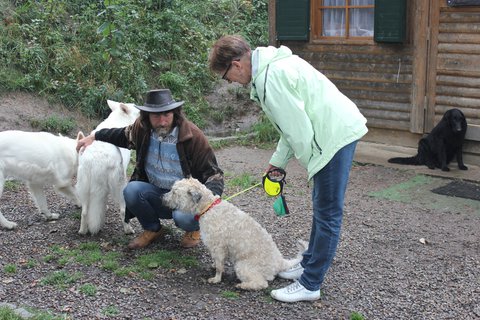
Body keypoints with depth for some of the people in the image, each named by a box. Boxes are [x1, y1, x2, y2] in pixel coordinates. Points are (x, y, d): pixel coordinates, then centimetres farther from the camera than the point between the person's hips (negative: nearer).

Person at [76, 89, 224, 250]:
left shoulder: (193, 136, -18)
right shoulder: (142, 128, -6)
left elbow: (213, 172, -14)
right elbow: (124, 135, 20)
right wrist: (94, 136, 16)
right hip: (157, 195, 4)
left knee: (183, 216, -36)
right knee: (131, 190, -25)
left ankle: (193, 229, 4)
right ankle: (152, 229, 4)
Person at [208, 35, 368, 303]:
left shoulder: (270, 78, -20)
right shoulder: (273, 64, 13)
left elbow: (299, 127, -20)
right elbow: (293, 123, 19)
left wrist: (308, 161, -5)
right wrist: (278, 161, 20)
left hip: (337, 134, -11)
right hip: (339, 128, 11)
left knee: (328, 213, -3)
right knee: (322, 207, 19)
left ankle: (310, 285, 5)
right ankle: (309, 265, 33)